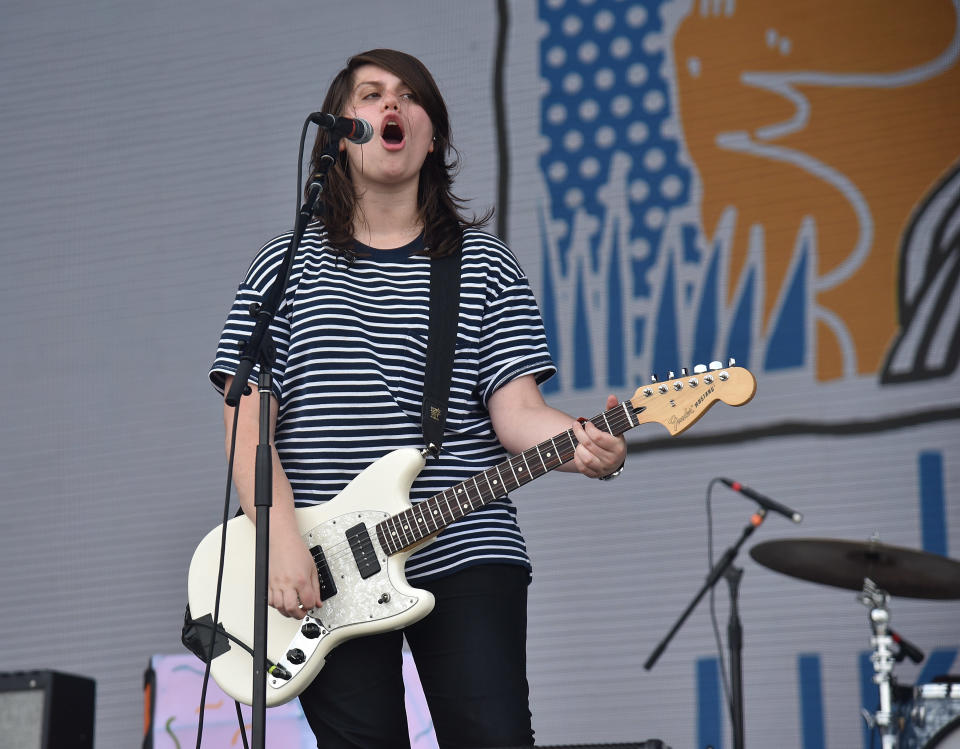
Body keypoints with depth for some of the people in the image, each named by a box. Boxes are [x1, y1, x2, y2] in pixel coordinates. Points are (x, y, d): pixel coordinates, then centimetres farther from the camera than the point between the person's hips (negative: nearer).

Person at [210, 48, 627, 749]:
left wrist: (581, 443, -21)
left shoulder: (485, 264, 10)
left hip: (467, 553, 0)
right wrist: (284, 541, -12)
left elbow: (514, 409, 1)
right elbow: (246, 421, 1)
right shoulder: (289, 265, 8)